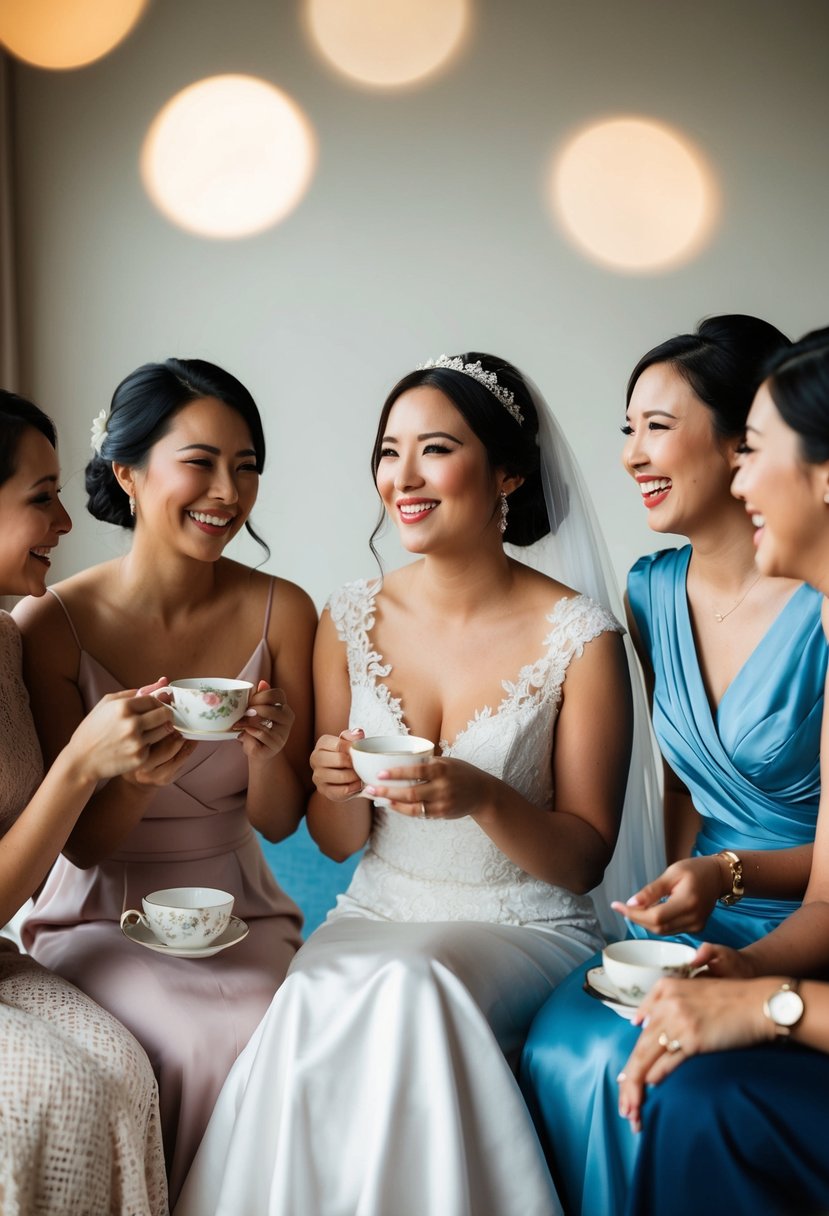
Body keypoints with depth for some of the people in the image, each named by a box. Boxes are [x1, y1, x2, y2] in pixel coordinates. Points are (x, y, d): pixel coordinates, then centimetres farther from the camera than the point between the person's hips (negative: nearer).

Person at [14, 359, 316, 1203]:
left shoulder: (280, 612, -5)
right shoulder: (50, 626, -11)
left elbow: (278, 822, 1)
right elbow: (82, 845, -6)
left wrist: (268, 751, -21)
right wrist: (136, 778, -27)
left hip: (239, 912, 3)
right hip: (98, 919, -2)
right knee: (212, 1040, -29)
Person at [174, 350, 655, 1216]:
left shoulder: (580, 639, -9)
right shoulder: (351, 618, 1)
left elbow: (586, 859, -5)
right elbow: (338, 846, 7)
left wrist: (483, 800, -24)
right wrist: (337, 790, -17)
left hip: (525, 931, -3)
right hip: (376, 917, 3)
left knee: (404, 989, -33)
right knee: (319, 1000, -29)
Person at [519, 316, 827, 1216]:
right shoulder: (652, 593, 3)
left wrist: (729, 876, -27)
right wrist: (681, 896, -3)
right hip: (707, 922, 5)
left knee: (642, 1067, -26)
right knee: (564, 1052, -22)